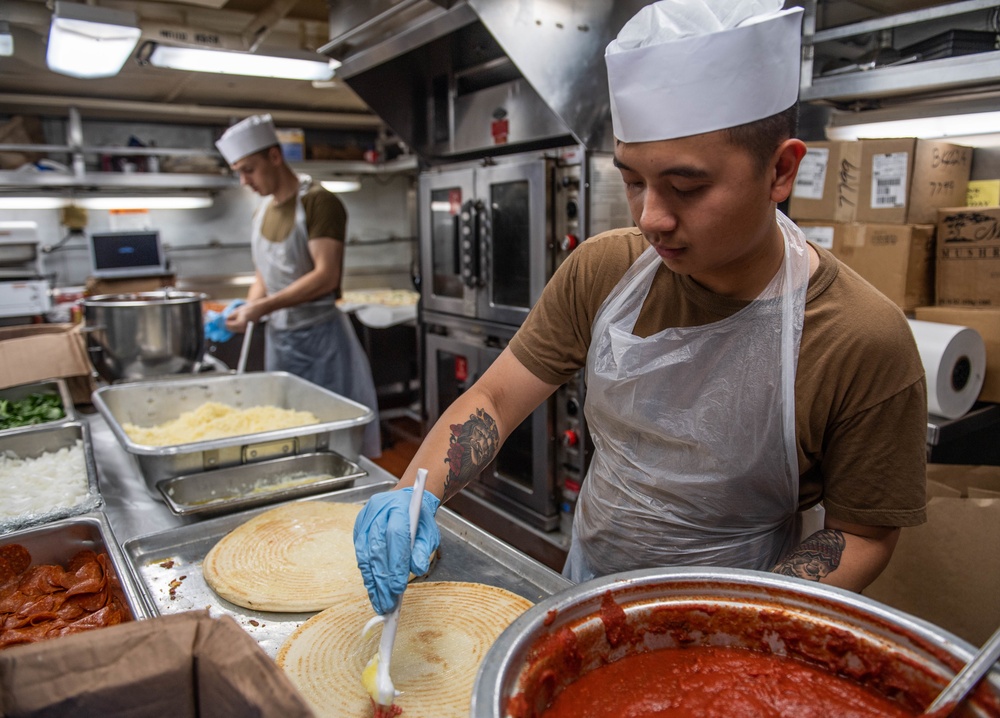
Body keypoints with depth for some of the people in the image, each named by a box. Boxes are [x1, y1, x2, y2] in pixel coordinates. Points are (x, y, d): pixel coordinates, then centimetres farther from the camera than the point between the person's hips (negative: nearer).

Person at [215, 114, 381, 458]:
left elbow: (326, 276, -20)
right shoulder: (262, 213, 13)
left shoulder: (319, 202, -11)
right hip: (278, 338, 7)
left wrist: (263, 307, -24)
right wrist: (245, 310, -1)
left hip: (319, 338, -7)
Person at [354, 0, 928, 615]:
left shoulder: (866, 342, -20)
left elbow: (861, 535, -11)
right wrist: (415, 493, -21)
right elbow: (494, 399, -4)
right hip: (583, 585, 4)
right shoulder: (602, 270, -9)